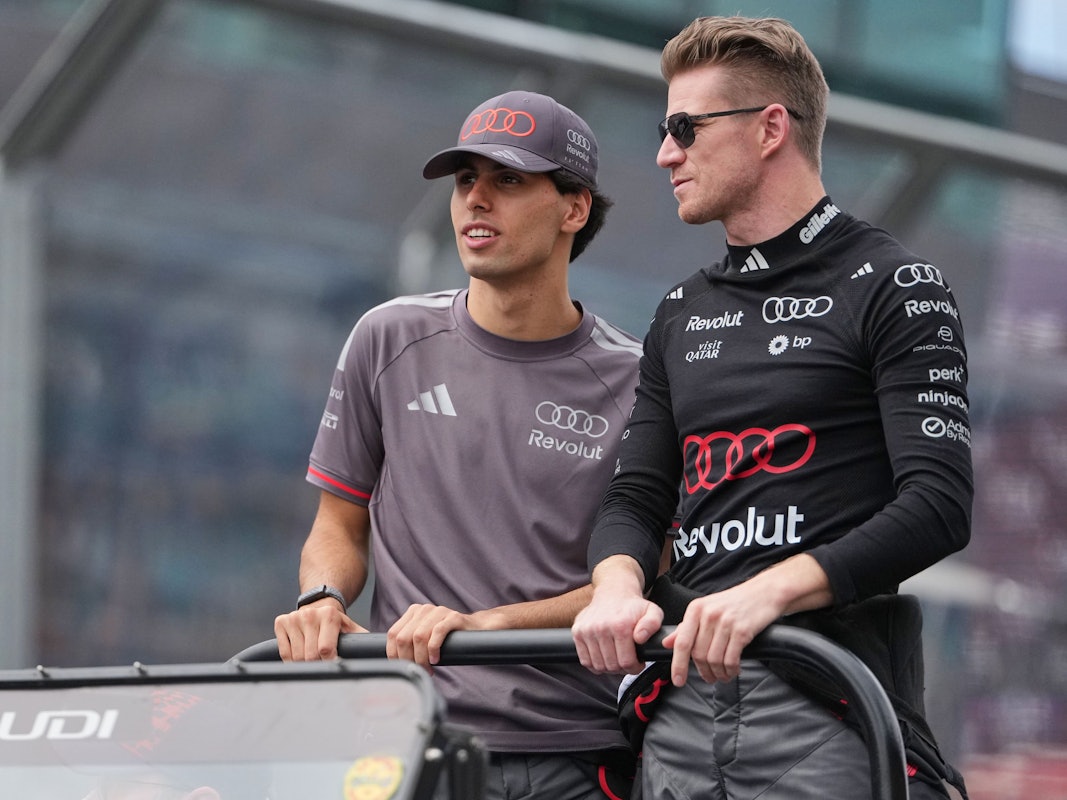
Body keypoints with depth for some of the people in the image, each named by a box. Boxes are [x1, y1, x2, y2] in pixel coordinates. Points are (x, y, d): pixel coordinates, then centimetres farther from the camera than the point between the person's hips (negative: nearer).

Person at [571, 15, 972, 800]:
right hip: (684, 694, 6)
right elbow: (636, 495, 15)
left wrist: (769, 591, -23)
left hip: (828, 705, -6)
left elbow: (938, 505, -11)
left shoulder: (893, 288, -1)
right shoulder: (683, 314, 20)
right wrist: (619, 587, -9)